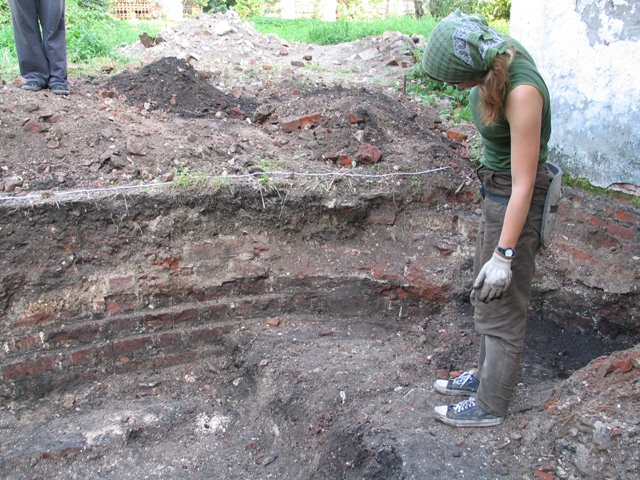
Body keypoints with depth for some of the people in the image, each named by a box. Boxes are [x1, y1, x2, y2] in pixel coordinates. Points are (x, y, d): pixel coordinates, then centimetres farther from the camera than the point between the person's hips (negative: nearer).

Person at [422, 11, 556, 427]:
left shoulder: (522, 92, -31)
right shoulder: (495, 53, -6)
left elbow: (523, 185, -27)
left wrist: (504, 255, -22)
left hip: (516, 200, -9)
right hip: (496, 187, 9)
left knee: (502, 305, 5)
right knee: (485, 295, 21)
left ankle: (490, 404, 22)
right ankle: (488, 374, 40)